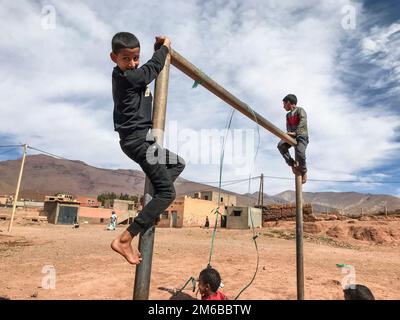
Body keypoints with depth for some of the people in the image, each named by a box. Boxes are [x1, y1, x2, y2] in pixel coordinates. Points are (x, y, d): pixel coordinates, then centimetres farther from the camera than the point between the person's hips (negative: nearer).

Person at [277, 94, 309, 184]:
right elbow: (288, 126, 10)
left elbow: (303, 121, -15)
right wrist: (289, 133, -14)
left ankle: (304, 171, -2)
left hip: (302, 135, -6)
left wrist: (295, 132, -30)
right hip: (292, 136, 6)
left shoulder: (300, 110, 3)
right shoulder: (288, 115, 23)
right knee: (281, 145, -24)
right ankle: (293, 164, -14)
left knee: (299, 152, -28)